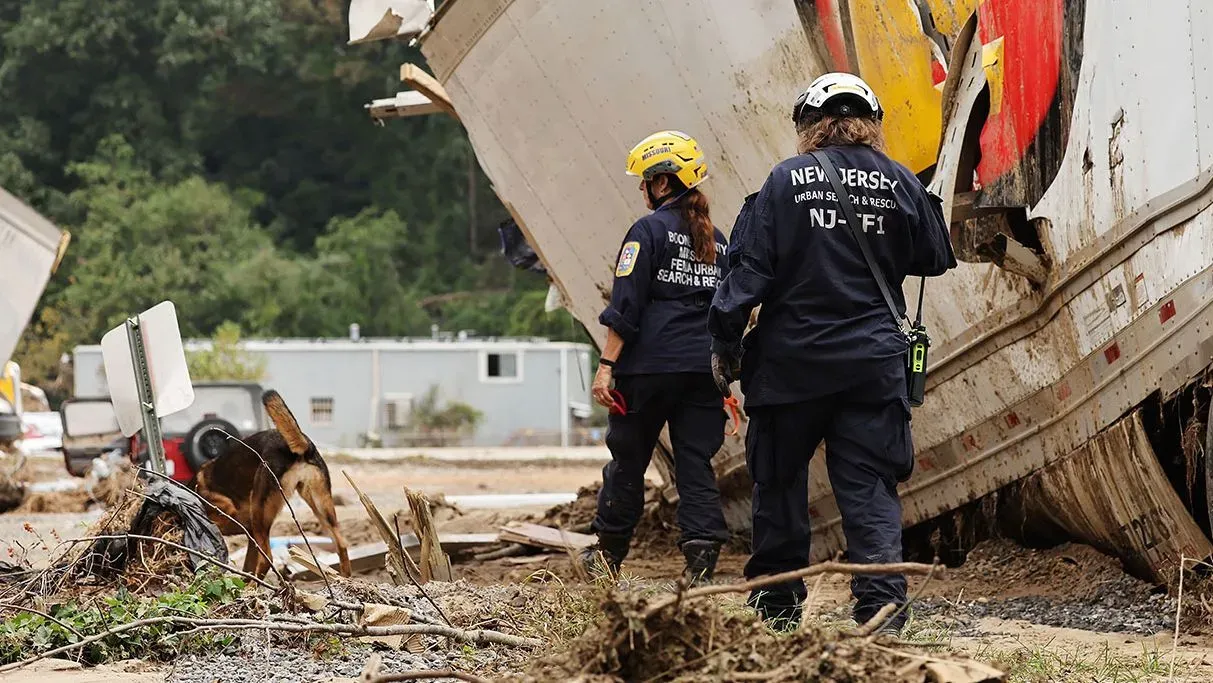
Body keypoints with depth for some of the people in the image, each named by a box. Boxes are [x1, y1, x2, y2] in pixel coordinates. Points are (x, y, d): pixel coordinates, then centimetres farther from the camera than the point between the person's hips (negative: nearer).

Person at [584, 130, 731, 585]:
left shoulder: (649, 231, -6)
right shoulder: (716, 241, 14)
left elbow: (625, 307, -11)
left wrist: (606, 365, -11)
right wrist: (722, 373, 21)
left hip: (650, 365, -5)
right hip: (703, 368, 5)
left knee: (628, 458, 9)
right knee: (697, 462, 4)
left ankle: (609, 552, 22)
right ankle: (702, 554, -9)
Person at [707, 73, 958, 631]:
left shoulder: (788, 179, -5)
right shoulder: (899, 183, 1)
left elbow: (750, 266, -7)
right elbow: (936, 259, 14)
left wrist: (725, 342, 0)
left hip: (792, 359, -1)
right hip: (874, 360, 1)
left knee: (779, 478, 14)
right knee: (870, 485, 2)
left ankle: (778, 600, 22)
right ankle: (881, 604, -11)